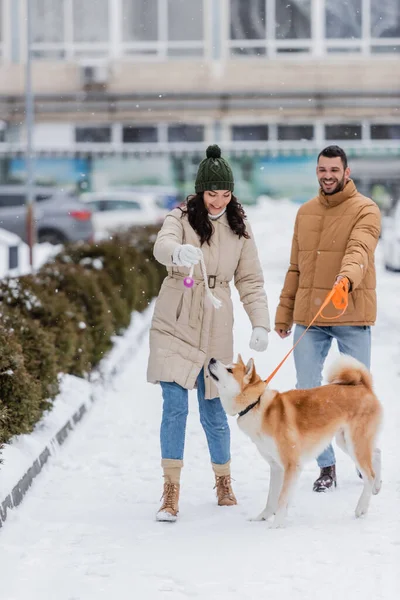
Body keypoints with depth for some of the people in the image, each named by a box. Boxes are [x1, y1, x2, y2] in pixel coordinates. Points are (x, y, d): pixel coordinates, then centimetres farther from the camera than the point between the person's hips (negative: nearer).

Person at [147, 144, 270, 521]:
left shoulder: (239, 229, 4)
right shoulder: (181, 219, -5)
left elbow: (250, 281, 5)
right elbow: (162, 246, -27)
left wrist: (260, 324, -8)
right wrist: (179, 253, -51)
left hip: (215, 328, 2)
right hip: (174, 325, -2)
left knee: (213, 411, 7)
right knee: (175, 407, -10)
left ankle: (223, 482, 28)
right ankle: (171, 492, -5)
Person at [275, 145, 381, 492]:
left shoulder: (365, 210, -5)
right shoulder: (306, 213, 13)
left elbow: (360, 250, -24)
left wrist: (347, 277, -45)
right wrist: (284, 314, 12)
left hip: (352, 318, -4)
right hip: (309, 318, 5)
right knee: (307, 392, 1)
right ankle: (326, 466, 13)